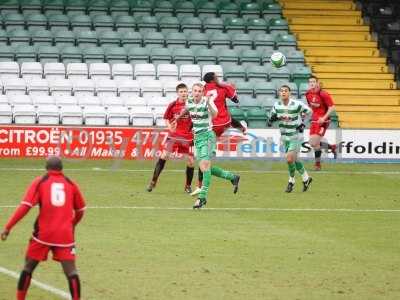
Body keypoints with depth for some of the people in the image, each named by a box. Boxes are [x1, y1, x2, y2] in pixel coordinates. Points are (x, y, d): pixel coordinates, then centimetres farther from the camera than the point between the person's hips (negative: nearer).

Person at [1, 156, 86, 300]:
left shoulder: (40, 182, 2)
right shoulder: (71, 184, 8)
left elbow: (25, 206, -8)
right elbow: (80, 210, 18)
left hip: (43, 233, 0)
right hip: (65, 234, 0)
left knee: (28, 267, 15)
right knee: (71, 270, -1)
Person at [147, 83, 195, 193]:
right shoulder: (173, 105, -3)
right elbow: (166, 118, 8)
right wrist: (169, 126, -9)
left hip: (187, 136, 0)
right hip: (174, 135, 0)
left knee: (191, 160, -1)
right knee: (164, 156, -10)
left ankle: (188, 186, 18)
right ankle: (153, 181, -1)